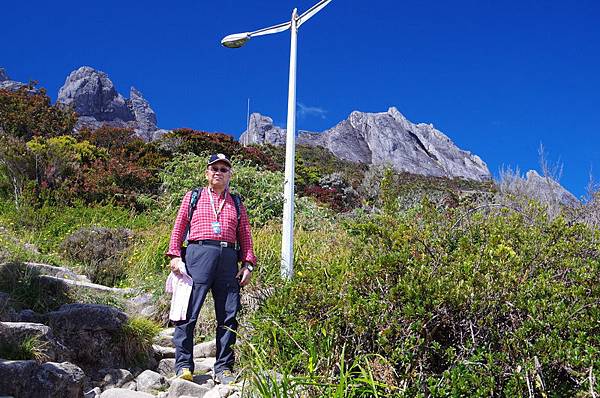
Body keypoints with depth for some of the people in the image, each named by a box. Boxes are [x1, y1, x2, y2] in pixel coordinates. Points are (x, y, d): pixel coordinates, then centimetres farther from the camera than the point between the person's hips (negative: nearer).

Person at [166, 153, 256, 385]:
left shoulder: (236, 204, 21)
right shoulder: (193, 197, 17)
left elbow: (245, 236, 16)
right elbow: (179, 228, 11)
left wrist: (248, 263, 6)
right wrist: (174, 255, 0)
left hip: (228, 259, 2)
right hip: (199, 253, -2)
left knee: (228, 315, 1)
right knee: (189, 312, -5)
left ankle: (224, 368, 9)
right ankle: (184, 365, 4)